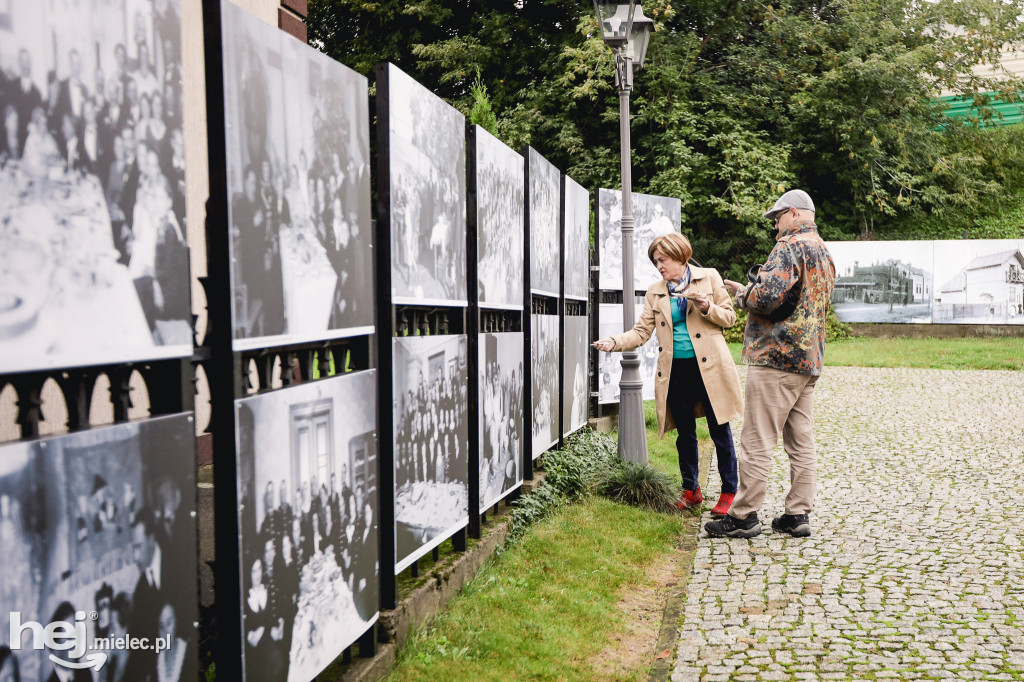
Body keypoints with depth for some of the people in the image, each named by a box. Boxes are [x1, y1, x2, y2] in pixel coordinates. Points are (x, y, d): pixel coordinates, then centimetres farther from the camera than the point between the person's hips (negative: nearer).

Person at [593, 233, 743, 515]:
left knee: (719, 430, 2)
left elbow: (729, 316, 5)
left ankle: (729, 492, 14)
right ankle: (691, 490, 24)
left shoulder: (709, 277, 4)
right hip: (676, 369, 3)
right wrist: (614, 342, -11)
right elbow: (641, 332, 5)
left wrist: (708, 307, -14)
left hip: (709, 366, -3)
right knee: (685, 432, 10)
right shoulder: (655, 293, 10)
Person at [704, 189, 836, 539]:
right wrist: (750, 290, 19)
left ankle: (744, 516, 2)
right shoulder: (825, 253, 19)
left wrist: (743, 294, -4)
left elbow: (769, 295, -25)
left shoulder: (790, 247, -12)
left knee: (757, 441, -4)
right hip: (809, 361, 10)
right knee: (801, 442, 10)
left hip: (776, 357, -10)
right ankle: (798, 514, 14)